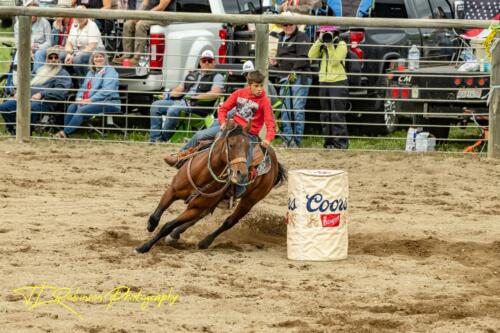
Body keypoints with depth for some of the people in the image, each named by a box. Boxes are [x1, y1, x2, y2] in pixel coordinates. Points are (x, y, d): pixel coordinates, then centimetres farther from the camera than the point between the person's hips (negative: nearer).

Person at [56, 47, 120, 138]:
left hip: (108, 102, -8)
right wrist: (79, 98, 1)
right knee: (72, 107, -18)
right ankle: (65, 132, -27)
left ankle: (65, 133, -31)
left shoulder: (109, 71, -3)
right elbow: (83, 87, 24)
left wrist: (91, 100, -21)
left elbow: (106, 90, -16)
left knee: (82, 110, -29)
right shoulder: (91, 72, 24)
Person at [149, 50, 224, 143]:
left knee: (173, 110, -34)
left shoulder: (217, 77, 4)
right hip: (182, 102, 8)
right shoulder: (192, 75, 26)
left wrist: (194, 97, -17)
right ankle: (154, 139, -16)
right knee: (156, 105, -8)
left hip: (198, 105, -8)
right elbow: (180, 89, 27)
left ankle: (163, 139, -25)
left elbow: (214, 94, -12)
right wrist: (169, 95, 5)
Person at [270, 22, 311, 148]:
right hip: (285, 78, 8)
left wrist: (294, 72, -19)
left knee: (298, 109, -10)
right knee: (285, 109, 6)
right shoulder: (281, 38, 23)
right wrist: (275, 62, 13)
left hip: (299, 77, -8)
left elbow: (303, 58, -12)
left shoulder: (301, 37, -3)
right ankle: (288, 140, 10)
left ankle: (297, 141, -9)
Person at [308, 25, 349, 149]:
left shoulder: (341, 45, -3)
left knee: (337, 115, -10)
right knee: (325, 115, 8)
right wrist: (319, 41, -7)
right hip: (324, 82, 7)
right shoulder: (322, 46, 15)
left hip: (338, 82, -7)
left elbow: (335, 61, -15)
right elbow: (311, 55, -1)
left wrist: (330, 45, -16)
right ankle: (329, 141, 14)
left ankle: (341, 142, -10)